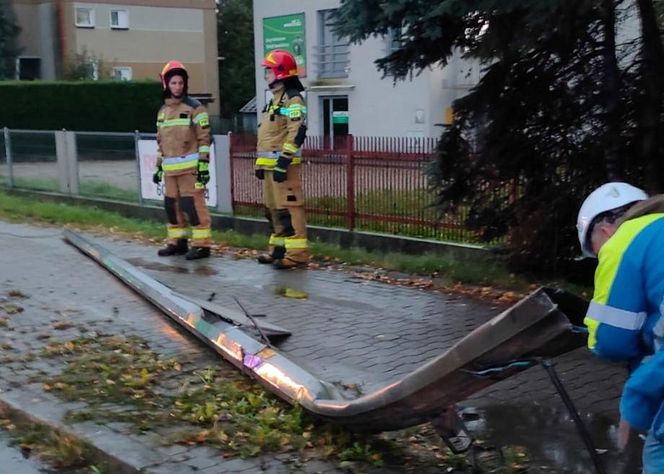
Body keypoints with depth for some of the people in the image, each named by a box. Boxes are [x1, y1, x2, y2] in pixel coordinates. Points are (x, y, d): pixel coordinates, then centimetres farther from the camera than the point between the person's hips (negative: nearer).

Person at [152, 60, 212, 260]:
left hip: (190, 167, -7)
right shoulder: (163, 110, 17)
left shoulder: (194, 107, -4)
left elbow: (204, 137, -8)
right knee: (172, 205, 11)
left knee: (194, 204, -8)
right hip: (170, 169, 7)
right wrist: (159, 166, 20)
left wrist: (203, 164, -14)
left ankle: (202, 244, -3)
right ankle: (177, 242, 22)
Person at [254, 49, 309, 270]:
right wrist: (261, 163, 23)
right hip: (270, 164, 11)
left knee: (289, 207, -11)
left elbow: (296, 132, -21)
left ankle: (297, 253, -10)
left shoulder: (292, 99, -10)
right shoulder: (275, 99, 22)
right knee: (273, 208, 14)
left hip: (282, 164, -11)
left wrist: (284, 161, -25)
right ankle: (278, 249, 23)